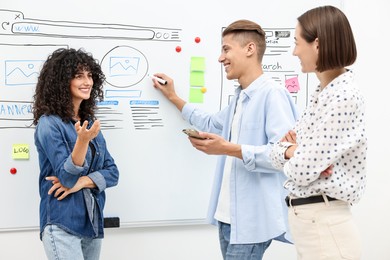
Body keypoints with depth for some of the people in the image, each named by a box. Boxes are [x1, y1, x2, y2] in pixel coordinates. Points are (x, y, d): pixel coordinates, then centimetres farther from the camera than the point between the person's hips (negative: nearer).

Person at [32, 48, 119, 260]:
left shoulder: (89, 122, 10)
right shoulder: (49, 124, -10)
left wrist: (82, 182, -13)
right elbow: (67, 178, -16)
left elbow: (112, 172, 5)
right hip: (62, 224, -6)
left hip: (93, 223, 7)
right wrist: (83, 141, -32)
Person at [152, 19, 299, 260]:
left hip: (253, 220, -9)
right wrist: (174, 98, 33)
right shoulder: (240, 97, 15)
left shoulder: (273, 94, -16)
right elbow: (212, 125, 32)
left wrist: (230, 149, -25)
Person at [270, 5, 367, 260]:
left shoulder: (343, 96, -20)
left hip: (324, 225, -9)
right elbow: (278, 150, 11)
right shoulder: (322, 93, 10)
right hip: (306, 218, 9)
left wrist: (292, 151, -2)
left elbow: (301, 171, -23)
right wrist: (291, 150, -10)